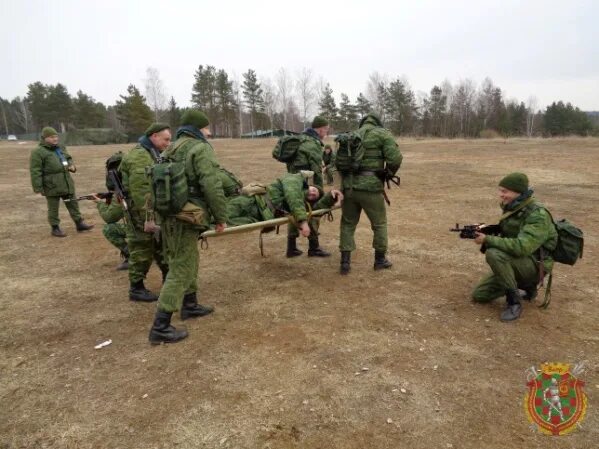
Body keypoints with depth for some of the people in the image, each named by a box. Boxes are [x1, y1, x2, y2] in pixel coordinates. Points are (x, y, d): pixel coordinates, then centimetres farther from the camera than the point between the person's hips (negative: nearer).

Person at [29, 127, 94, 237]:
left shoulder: (61, 149, 12)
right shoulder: (38, 152, -10)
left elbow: (69, 159, 28)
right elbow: (35, 172, -12)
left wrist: (72, 166, 4)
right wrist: (38, 188, -15)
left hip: (67, 184, 7)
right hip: (52, 186, -6)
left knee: (73, 204, 12)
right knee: (53, 208, 5)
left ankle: (79, 224, 21)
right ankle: (55, 228, 16)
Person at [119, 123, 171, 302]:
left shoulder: (153, 154, 14)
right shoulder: (140, 156, -20)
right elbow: (141, 192, -26)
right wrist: (147, 218, -27)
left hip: (156, 211, 10)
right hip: (142, 213, -10)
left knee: (162, 246, 18)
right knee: (142, 251, 0)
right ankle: (136, 289, 13)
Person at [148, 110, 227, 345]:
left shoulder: (172, 150, 18)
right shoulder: (201, 149, -10)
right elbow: (212, 186, -19)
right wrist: (221, 216, -9)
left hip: (168, 216, 9)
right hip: (187, 218, -9)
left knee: (190, 261, 24)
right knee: (180, 269, -5)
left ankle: (189, 305, 39)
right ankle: (160, 327, -2)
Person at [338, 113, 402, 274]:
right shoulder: (382, 134, 3)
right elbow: (395, 158, -9)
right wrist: (388, 173, 8)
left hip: (348, 186, 4)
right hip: (370, 187, -4)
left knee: (348, 224, 15)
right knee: (379, 223, 15)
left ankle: (345, 262, 11)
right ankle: (380, 259, 24)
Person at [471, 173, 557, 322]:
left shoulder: (537, 215, -24)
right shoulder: (512, 208, 3)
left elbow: (521, 247, -35)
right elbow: (505, 236, 11)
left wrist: (487, 239, -28)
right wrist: (485, 231, -9)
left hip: (533, 265, -8)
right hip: (513, 263, 8)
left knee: (494, 254, -34)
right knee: (479, 295, 5)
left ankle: (514, 301, -18)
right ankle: (526, 286, 19)